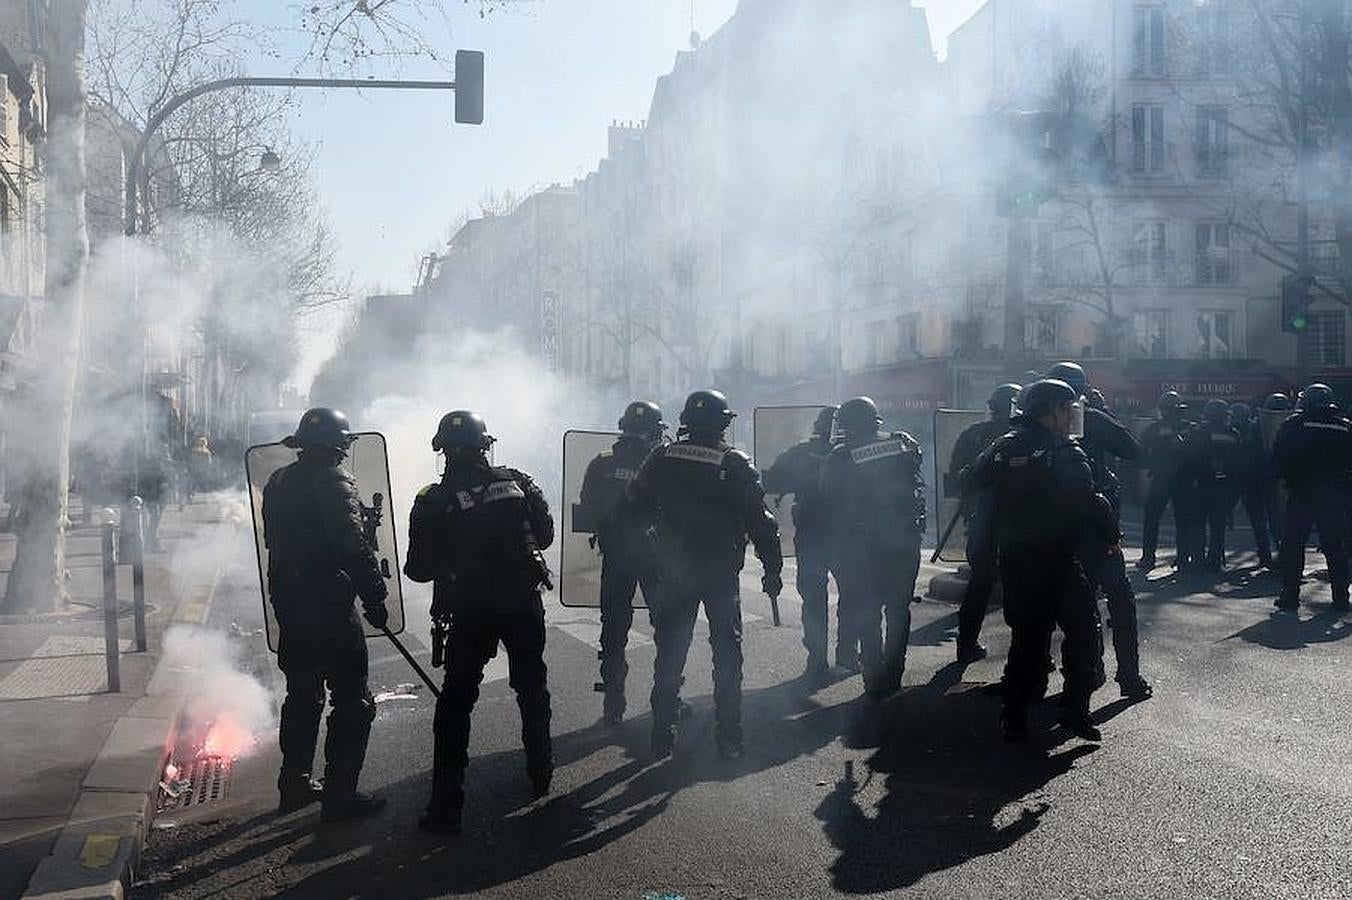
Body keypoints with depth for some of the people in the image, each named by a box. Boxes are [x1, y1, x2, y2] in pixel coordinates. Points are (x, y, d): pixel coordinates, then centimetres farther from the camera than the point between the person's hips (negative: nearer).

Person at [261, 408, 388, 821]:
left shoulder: (278, 482, 11)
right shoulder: (334, 482, -15)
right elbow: (354, 547, -22)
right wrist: (376, 597, -17)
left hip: (288, 605, 9)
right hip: (330, 607, -9)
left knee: (302, 695, 20)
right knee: (353, 702, 0)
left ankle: (294, 785, 27)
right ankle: (339, 794, 1)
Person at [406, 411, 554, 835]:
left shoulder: (433, 501, -8)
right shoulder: (518, 481, 0)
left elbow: (420, 569, -5)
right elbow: (545, 534, 6)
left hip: (470, 613, -3)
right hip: (524, 605, 3)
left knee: (455, 703, 5)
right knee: (533, 688, 22)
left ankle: (446, 807, 2)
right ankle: (541, 775, 34)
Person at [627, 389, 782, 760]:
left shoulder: (662, 458, -2)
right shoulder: (737, 465, -9)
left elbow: (636, 502, 9)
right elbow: (761, 521, -8)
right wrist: (772, 570, -1)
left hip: (675, 573, 2)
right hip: (722, 574, -2)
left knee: (669, 653, 11)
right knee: (727, 654, 9)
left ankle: (662, 736, 14)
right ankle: (728, 739, 12)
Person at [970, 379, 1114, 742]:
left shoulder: (999, 450, 7)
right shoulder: (1064, 453, -10)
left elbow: (974, 485, 11)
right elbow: (1090, 503, -14)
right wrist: (1112, 535, -1)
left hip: (1013, 560, 6)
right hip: (1058, 559, -6)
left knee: (1026, 636, 14)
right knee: (1083, 631, 6)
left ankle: (1014, 716, 14)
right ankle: (1075, 708, -2)